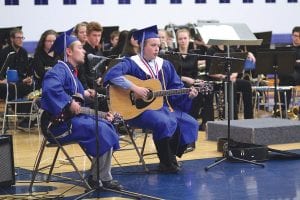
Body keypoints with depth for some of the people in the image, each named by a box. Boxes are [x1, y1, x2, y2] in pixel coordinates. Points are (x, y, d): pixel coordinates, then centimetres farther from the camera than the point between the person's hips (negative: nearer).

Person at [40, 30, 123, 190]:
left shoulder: (71, 72, 19)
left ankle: (103, 176, 7)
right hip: (60, 122, -11)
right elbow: (50, 87, -35)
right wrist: (70, 103, -28)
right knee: (102, 131, -21)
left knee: (107, 126, 8)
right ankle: (99, 178, -9)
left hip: (74, 117, 11)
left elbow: (78, 100, 21)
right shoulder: (59, 69, -13)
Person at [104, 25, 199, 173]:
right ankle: (166, 162, -12)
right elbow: (113, 74, -25)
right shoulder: (131, 63, -7)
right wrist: (134, 88, -29)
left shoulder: (165, 65, 13)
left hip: (162, 106, 7)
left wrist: (188, 94, -7)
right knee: (165, 123, -33)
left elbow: (176, 89, 14)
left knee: (190, 123, -8)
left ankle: (172, 157, 10)